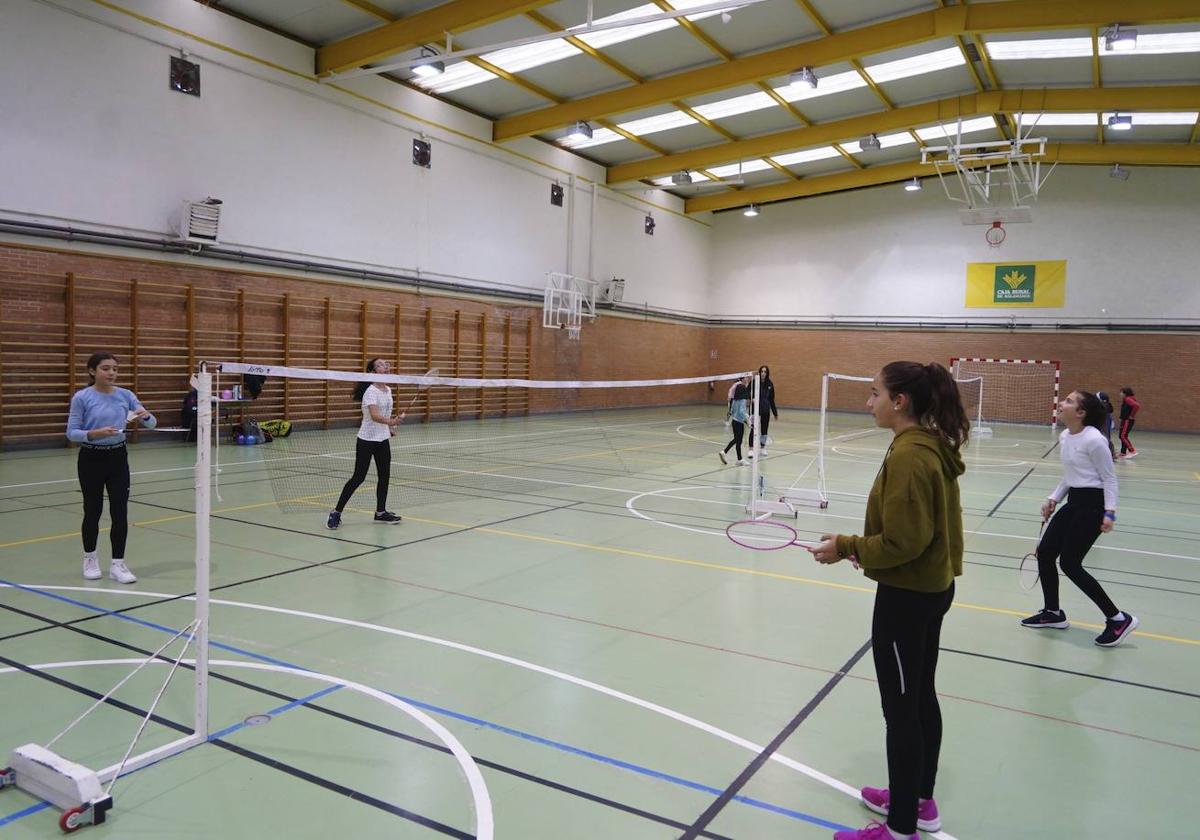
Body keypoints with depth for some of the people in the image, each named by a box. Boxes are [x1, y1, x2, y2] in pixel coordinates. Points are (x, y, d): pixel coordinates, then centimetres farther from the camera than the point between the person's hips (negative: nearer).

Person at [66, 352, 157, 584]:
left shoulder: (126, 395, 1)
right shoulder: (81, 397, -8)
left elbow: (151, 424, -2)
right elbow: (72, 433, -9)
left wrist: (145, 415, -24)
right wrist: (95, 433, -26)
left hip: (118, 458, 3)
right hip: (91, 459, -2)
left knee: (120, 511, -2)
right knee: (93, 510, 9)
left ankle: (117, 564, 5)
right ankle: (90, 557, 30)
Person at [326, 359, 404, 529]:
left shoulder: (388, 390, 6)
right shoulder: (371, 391, -19)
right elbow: (374, 416, -35)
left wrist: (390, 427, 20)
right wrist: (392, 422, -50)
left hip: (383, 440, 7)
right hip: (367, 440, -7)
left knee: (384, 476, 8)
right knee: (358, 477, -4)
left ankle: (381, 512, 22)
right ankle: (336, 513, 6)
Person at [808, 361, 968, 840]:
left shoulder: (908, 455, -24)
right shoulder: (933, 446, 6)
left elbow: (903, 540, -25)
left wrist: (846, 547, -15)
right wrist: (866, 547, 11)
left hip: (906, 596, -10)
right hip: (934, 587, 10)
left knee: (900, 710, 3)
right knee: (921, 698, 21)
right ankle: (919, 801, 37)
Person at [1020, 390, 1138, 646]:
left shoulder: (1093, 440, -18)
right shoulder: (1064, 437, 8)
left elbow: (1110, 478, -13)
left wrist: (1109, 513, -18)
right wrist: (1053, 499, 12)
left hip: (1092, 505, -9)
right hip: (1073, 502, 9)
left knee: (1069, 563, -6)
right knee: (1044, 553, 8)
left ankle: (1118, 619, 7)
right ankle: (1053, 613, 23)